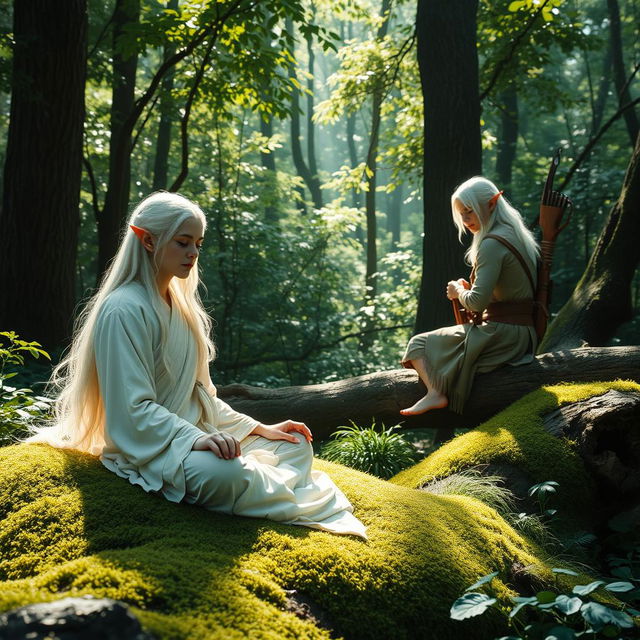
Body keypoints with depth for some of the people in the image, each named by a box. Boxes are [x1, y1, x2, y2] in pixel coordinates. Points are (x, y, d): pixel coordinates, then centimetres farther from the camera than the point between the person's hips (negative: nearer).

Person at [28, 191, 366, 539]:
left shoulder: (181, 305, 15)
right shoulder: (124, 309, -14)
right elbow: (133, 409, -20)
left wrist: (258, 429, 12)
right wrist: (196, 439, -32)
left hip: (194, 436, 10)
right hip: (147, 449, -10)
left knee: (295, 444, 5)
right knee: (225, 471, -37)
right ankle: (315, 510, -16)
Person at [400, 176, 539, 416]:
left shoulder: (492, 244, -18)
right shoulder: (517, 236, 13)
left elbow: (477, 302, -23)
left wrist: (458, 291, -2)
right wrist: (468, 288, 11)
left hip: (501, 333, -10)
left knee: (418, 344, 0)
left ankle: (435, 393, -17)